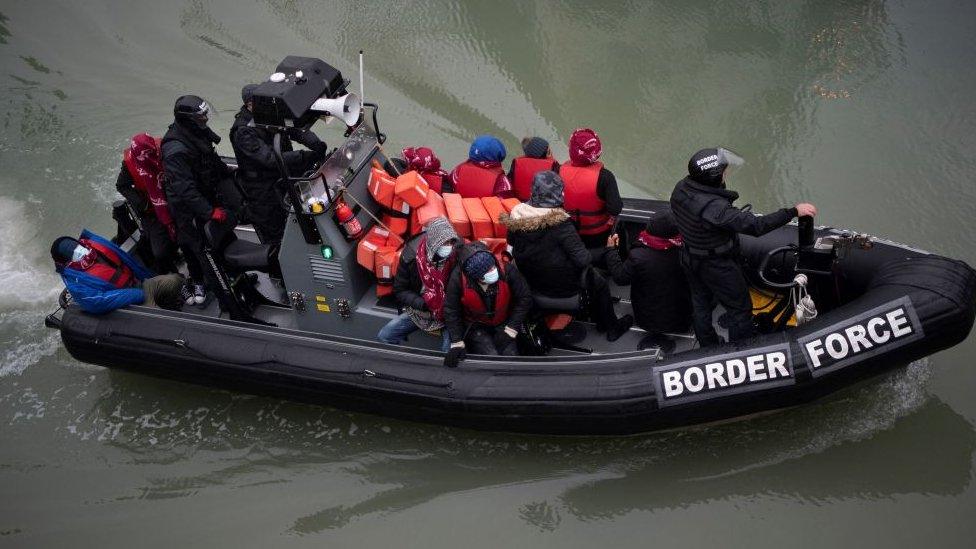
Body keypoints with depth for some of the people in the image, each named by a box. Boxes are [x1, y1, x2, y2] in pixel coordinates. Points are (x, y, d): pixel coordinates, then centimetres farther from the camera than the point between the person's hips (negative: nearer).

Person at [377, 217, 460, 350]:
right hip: (419, 309, 2)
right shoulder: (411, 256, -15)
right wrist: (422, 304, -19)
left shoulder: (459, 254, -19)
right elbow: (400, 290, -4)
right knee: (384, 336, -8)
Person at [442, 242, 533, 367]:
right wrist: (457, 343, -15)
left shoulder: (507, 270, -22)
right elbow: (451, 311, -12)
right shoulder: (458, 278, -25)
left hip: (502, 324, 2)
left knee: (510, 356, -16)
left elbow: (524, 298, -9)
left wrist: (510, 330, -11)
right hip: (475, 326, -2)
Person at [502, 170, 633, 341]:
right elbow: (583, 260, -28)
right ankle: (612, 328, 38)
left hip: (529, 282, 6)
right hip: (563, 287, -6)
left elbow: (512, 245, 3)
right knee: (600, 284, 22)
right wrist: (589, 255, -7)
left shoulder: (516, 216, -13)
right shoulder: (560, 224, -30)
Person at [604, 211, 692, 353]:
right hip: (681, 320, 0)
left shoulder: (637, 256, -26)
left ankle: (655, 336, 13)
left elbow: (620, 278, -8)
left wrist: (611, 250, 3)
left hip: (648, 320, 0)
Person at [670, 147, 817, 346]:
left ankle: (708, 348, 47)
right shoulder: (714, 208, -40)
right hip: (718, 266, -8)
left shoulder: (681, 188, -15)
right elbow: (755, 225, -40)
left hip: (690, 258, 8)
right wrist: (794, 211, -34)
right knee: (740, 309, 15)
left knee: (701, 304, 27)